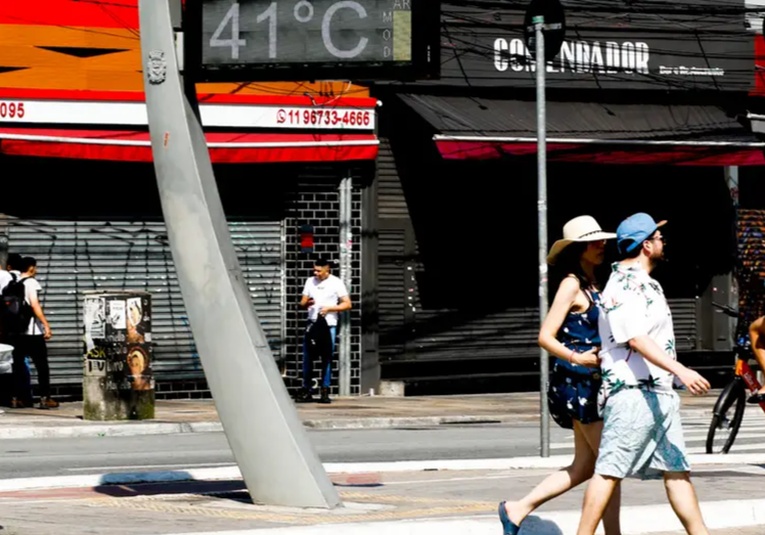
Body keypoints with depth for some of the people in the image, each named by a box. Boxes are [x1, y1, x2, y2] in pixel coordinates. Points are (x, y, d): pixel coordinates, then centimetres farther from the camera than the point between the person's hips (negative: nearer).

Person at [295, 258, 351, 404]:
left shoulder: (336, 283, 2)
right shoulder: (310, 281, 12)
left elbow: (347, 304, -1)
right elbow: (302, 303, 15)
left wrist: (329, 308, -12)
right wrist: (307, 303, -9)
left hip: (329, 325, -3)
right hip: (312, 323, 3)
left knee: (327, 359, -1)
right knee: (307, 357, -1)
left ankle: (325, 391, 3)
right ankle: (306, 390, 4)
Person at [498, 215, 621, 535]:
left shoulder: (592, 285, 15)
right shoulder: (571, 284, -11)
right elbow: (545, 337, -17)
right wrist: (577, 358, -27)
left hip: (591, 382, 9)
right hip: (576, 381, -9)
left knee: (584, 466, 11)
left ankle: (518, 509, 15)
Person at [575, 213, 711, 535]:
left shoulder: (646, 284, 19)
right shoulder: (623, 286, -13)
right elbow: (636, 339, -24)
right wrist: (681, 371, -32)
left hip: (660, 394, 10)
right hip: (632, 392, -10)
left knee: (677, 470, 8)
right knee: (609, 471, -8)